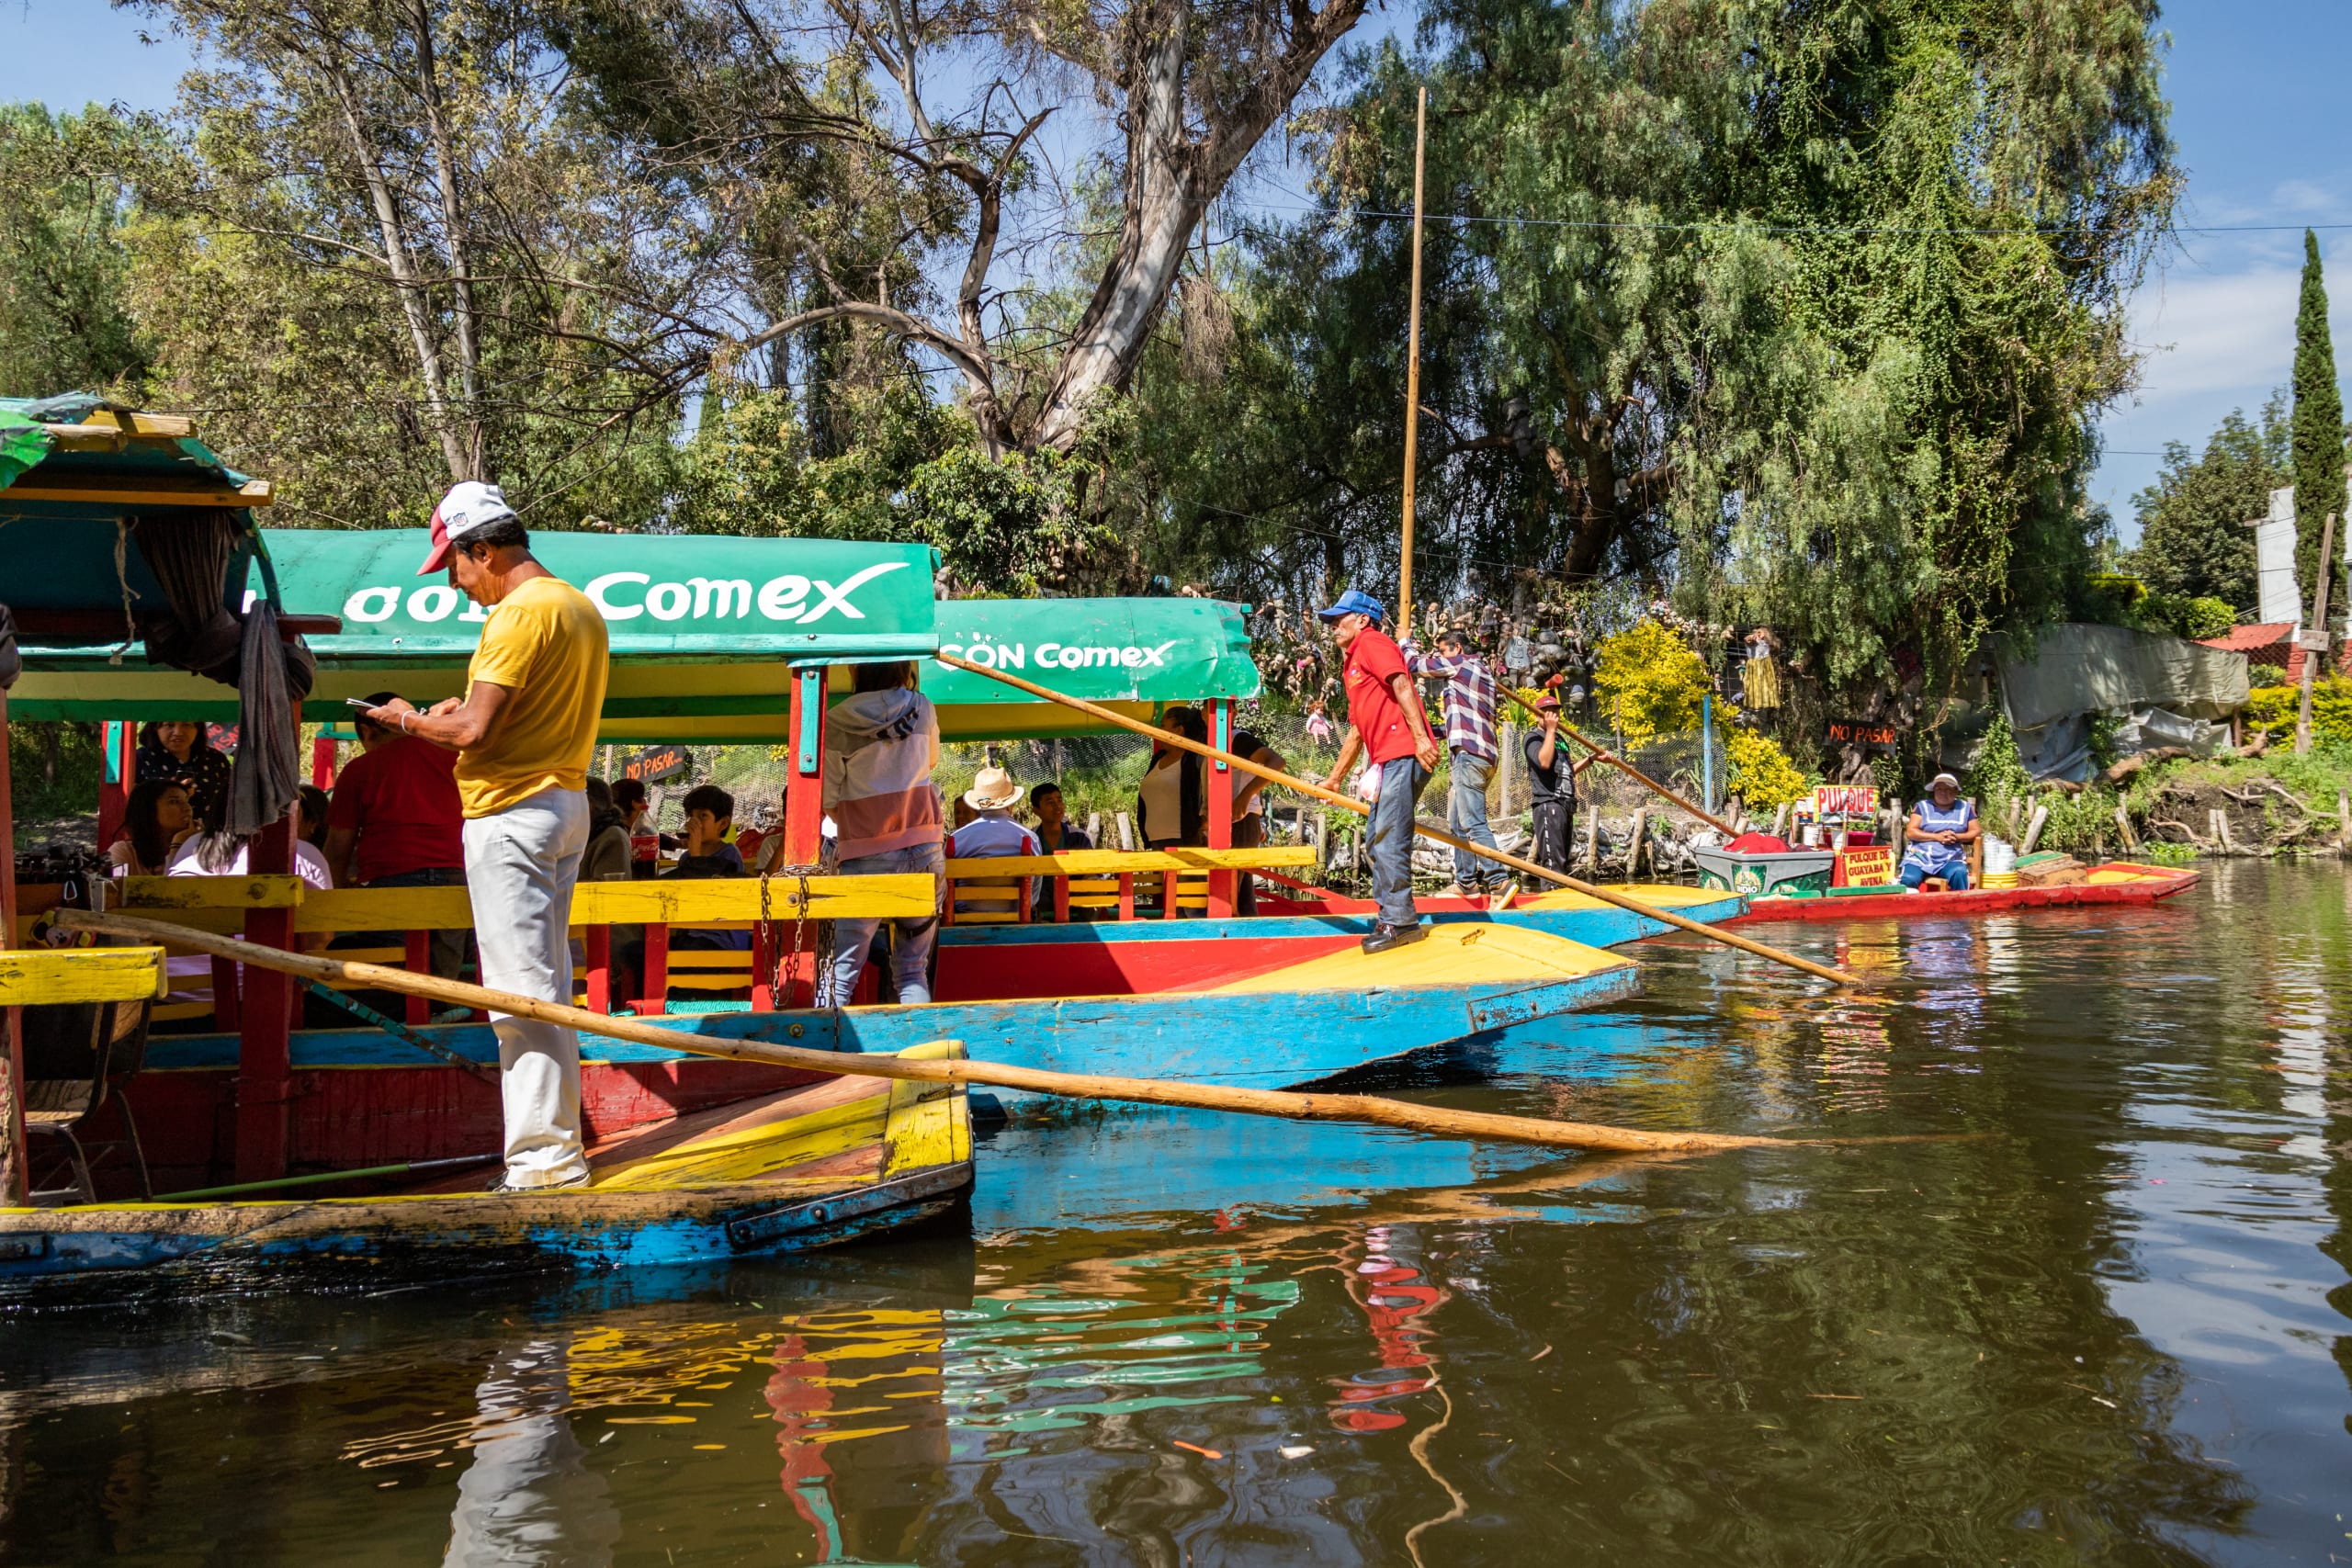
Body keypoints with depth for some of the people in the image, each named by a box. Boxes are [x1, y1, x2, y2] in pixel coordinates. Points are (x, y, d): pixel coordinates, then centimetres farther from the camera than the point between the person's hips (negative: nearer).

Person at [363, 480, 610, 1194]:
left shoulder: (522, 612, -15)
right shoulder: (582, 607, 15)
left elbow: (476, 731, -20)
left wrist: (411, 720, -2)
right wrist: (472, 709, 16)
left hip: (512, 811, -10)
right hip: (567, 803, 10)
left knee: (521, 987, -7)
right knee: (546, 984, 15)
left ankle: (546, 1154, -6)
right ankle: (557, 1141, 21)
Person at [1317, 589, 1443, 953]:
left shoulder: (1372, 643, -1)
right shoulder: (1351, 666, 28)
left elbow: (1401, 685, -16)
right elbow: (1356, 732, 31)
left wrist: (1421, 737, -27)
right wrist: (1334, 779, 33)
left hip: (1404, 754, -10)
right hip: (1385, 760, 10)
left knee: (1388, 839, -12)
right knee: (1378, 842, 12)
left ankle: (1399, 921, -10)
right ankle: (1391, 919, 16)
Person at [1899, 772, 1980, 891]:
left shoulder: (1965, 808, 14)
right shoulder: (1922, 806, 9)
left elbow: (1976, 831, 12)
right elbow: (1910, 832, 1)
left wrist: (1957, 837, -7)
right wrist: (1937, 837, -10)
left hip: (1950, 861, 1)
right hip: (1920, 858, -1)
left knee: (1959, 873, -33)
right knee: (1908, 880, -30)